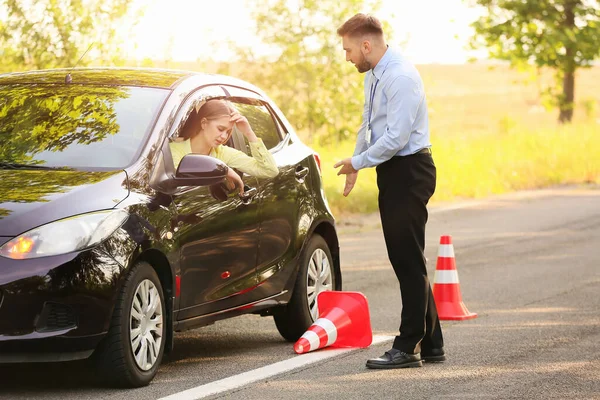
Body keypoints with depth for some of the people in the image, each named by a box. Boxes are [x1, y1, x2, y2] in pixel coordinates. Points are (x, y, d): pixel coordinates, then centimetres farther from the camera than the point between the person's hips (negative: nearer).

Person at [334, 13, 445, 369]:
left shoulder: (401, 78, -19)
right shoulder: (374, 75, 11)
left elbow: (395, 137, -23)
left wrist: (357, 162, -12)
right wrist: (355, 163, 23)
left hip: (409, 172, -10)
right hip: (392, 172, 10)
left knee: (408, 261, -7)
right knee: (405, 260, 12)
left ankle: (409, 348, -5)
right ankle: (431, 344, 19)